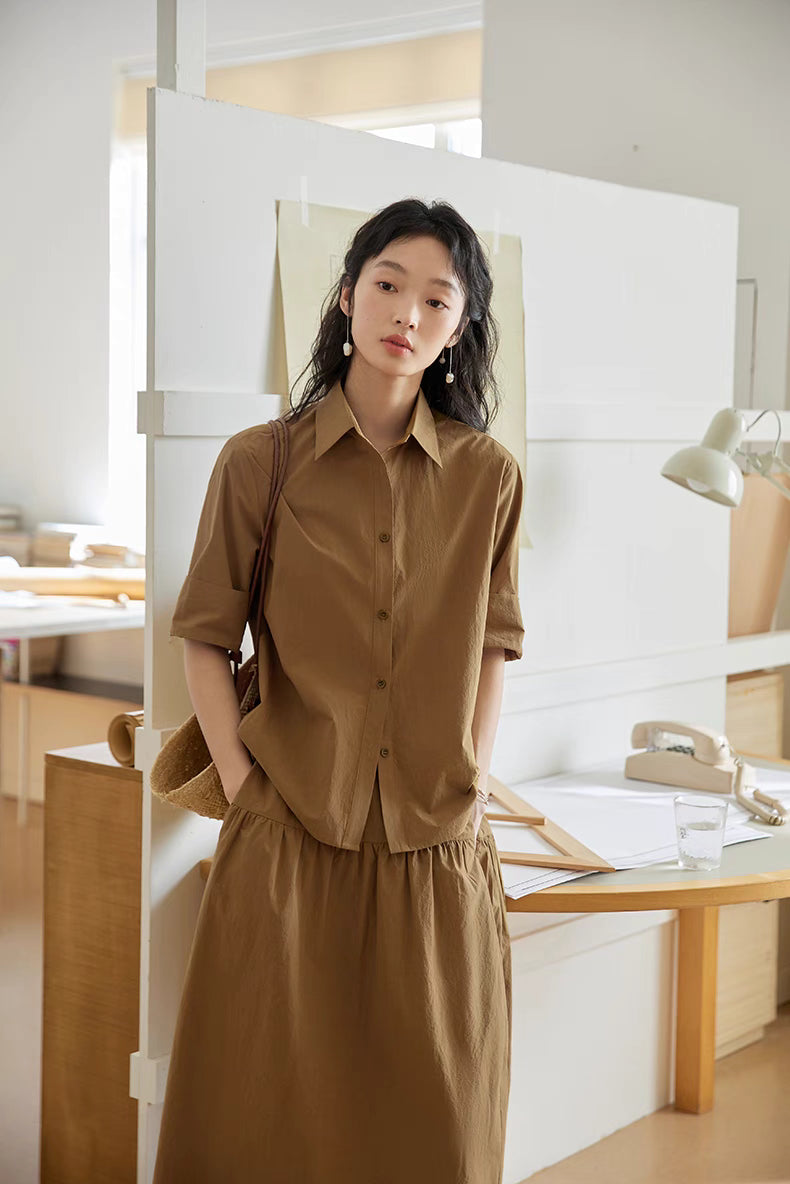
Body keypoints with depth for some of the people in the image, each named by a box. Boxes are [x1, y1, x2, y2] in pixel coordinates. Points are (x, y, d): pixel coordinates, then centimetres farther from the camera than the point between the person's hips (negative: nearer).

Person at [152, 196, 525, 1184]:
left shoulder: (489, 476, 1)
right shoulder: (259, 462, -3)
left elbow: (496, 641, 10)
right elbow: (204, 633, 2)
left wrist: (472, 782, 2)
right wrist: (239, 781, -5)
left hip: (437, 846, 2)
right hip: (289, 837, -1)